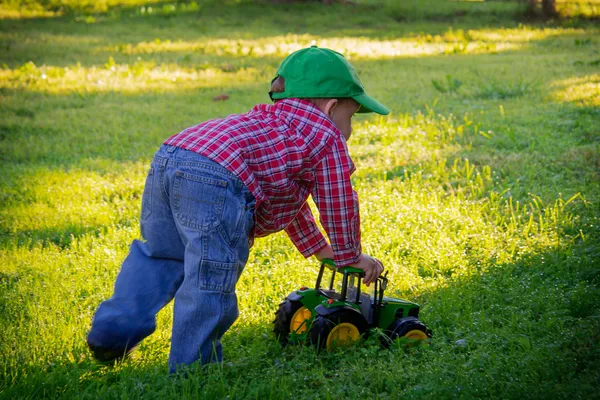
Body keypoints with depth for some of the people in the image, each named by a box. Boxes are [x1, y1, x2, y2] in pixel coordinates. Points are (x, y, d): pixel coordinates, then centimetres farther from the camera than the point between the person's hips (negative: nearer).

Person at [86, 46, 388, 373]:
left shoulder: (269, 121, 41)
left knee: (161, 253, 27)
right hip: (216, 181, -9)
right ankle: (192, 365, 6)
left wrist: (320, 249, 59)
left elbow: (287, 198, 51)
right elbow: (339, 207, 18)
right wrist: (351, 257, 34)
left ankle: (113, 331, 26)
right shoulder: (328, 138, 15)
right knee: (211, 276, 0)